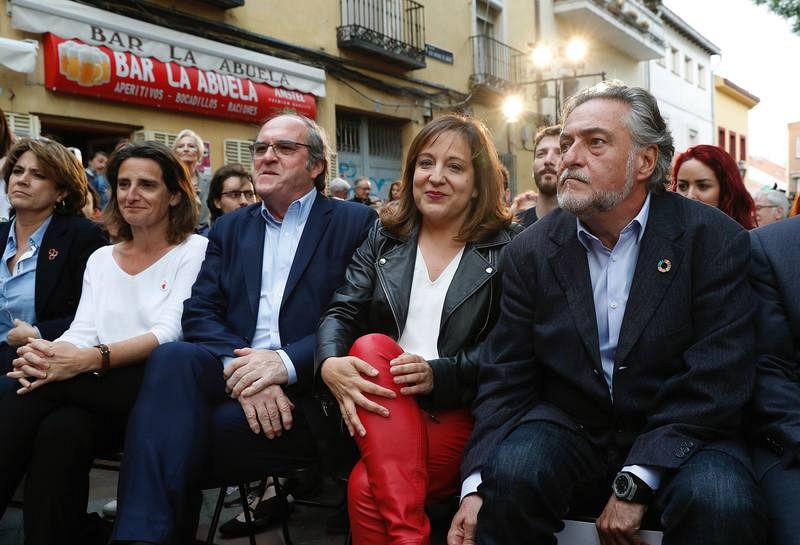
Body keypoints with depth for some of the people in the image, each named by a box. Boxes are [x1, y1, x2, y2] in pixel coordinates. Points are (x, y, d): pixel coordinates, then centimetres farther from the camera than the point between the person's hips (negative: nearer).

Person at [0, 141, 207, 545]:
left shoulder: (194, 251, 3)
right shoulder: (100, 259, 20)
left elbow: (170, 332, -11)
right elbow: (82, 331, 8)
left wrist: (91, 360, -27)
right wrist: (48, 355, -18)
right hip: (99, 393, 4)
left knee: (61, 431, -31)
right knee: (38, 421, -31)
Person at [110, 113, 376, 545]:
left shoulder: (355, 224, 6)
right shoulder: (229, 228, 20)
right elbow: (199, 314, 7)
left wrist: (286, 362, -22)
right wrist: (238, 365, -15)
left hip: (308, 387, -4)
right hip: (235, 371, 4)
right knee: (172, 359, -28)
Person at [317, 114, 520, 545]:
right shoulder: (384, 238, 14)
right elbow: (342, 313, 4)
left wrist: (438, 374, -20)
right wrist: (331, 363, -19)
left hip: (461, 412, -4)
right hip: (384, 408, 5)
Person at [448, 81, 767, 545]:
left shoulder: (715, 240, -6)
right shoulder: (531, 251, 1)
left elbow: (716, 379, -13)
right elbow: (506, 378, 0)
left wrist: (635, 482, -20)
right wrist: (477, 486, -14)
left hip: (678, 438, -1)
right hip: (570, 430, 2)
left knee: (722, 503, -32)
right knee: (512, 472, -29)